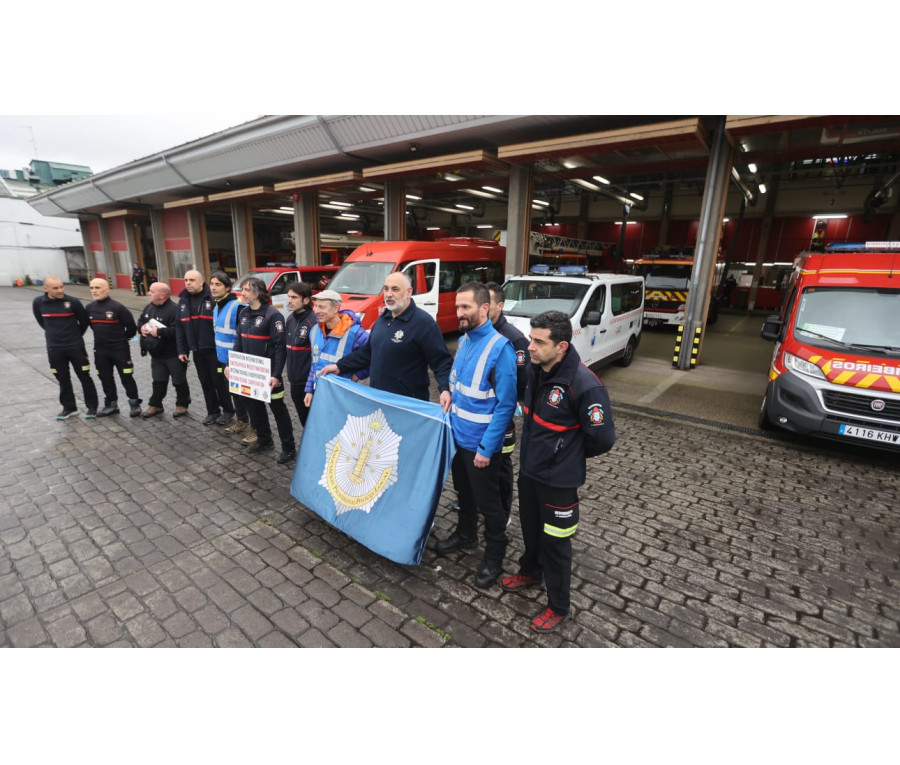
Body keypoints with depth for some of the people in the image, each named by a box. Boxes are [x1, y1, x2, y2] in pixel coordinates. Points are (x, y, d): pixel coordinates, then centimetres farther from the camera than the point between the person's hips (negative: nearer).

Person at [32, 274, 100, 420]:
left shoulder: (73, 302, -11)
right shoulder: (38, 303, -4)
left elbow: (84, 321, 3)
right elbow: (41, 321, 15)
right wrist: (54, 334, 17)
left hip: (76, 346, -2)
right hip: (54, 348, 2)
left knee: (84, 377, 5)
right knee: (63, 379, 12)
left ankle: (92, 406, 15)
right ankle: (69, 407, 25)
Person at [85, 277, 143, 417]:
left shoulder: (117, 307, -14)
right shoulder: (89, 308, 4)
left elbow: (131, 327, -8)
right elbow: (90, 325, 21)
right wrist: (102, 336, 18)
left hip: (120, 349, -6)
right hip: (100, 350, 6)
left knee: (126, 378, 0)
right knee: (105, 378, 13)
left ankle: (134, 403, 12)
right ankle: (111, 404, 25)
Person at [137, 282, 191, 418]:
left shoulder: (173, 309, -21)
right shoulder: (149, 307, 8)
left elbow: (178, 330, -30)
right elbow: (140, 320, 21)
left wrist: (159, 332, -26)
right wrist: (141, 327, -2)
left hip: (173, 355, -8)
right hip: (156, 354, 8)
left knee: (179, 381, 7)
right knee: (158, 381, 17)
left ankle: (182, 405, 22)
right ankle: (155, 405, 28)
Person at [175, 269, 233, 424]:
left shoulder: (212, 298, -11)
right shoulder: (183, 301, 9)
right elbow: (180, 327, 11)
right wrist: (182, 350, 7)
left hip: (214, 349, -6)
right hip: (197, 351, 6)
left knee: (219, 381, 2)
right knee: (205, 382, 13)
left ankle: (228, 410, 17)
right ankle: (213, 411, 24)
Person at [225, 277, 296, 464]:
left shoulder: (273, 315, -16)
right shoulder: (244, 314, 8)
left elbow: (280, 346, -19)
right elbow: (238, 342, 15)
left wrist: (276, 374, -24)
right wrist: (230, 365, 8)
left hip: (268, 372, -7)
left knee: (278, 408, 2)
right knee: (253, 405, 17)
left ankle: (289, 447, 13)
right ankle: (264, 439, 35)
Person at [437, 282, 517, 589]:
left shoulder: (500, 348, -22)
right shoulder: (463, 341, 3)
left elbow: (506, 405, -21)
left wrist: (487, 448, -20)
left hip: (481, 444, -7)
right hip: (458, 436, 7)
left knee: (487, 502, 11)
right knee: (464, 491, 25)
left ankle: (494, 556, 32)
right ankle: (465, 534, 49)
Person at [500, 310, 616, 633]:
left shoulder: (584, 385, -28)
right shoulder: (535, 369, -6)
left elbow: (603, 438, -20)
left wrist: (569, 455, -5)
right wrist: (537, 445, 10)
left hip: (558, 479, -7)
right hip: (528, 469, 7)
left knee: (555, 543, 11)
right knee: (530, 528, 27)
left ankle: (558, 607, 35)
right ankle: (531, 572, 54)